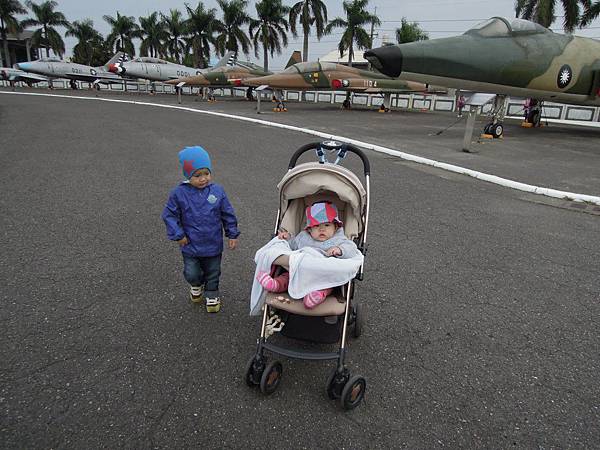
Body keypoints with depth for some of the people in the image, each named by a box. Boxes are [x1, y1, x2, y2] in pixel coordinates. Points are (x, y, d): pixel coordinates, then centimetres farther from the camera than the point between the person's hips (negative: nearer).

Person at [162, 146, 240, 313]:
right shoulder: (179, 193, -14)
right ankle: (196, 285, 43)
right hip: (191, 245, -1)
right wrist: (178, 235, -9)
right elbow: (169, 215, -4)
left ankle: (212, 294, 43)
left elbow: (228, 214, -1)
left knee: (213, 273, 17)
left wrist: (233, 234, 0)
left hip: (213, 245, 1)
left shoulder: (218, 191, -10)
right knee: (191, 274, 7)